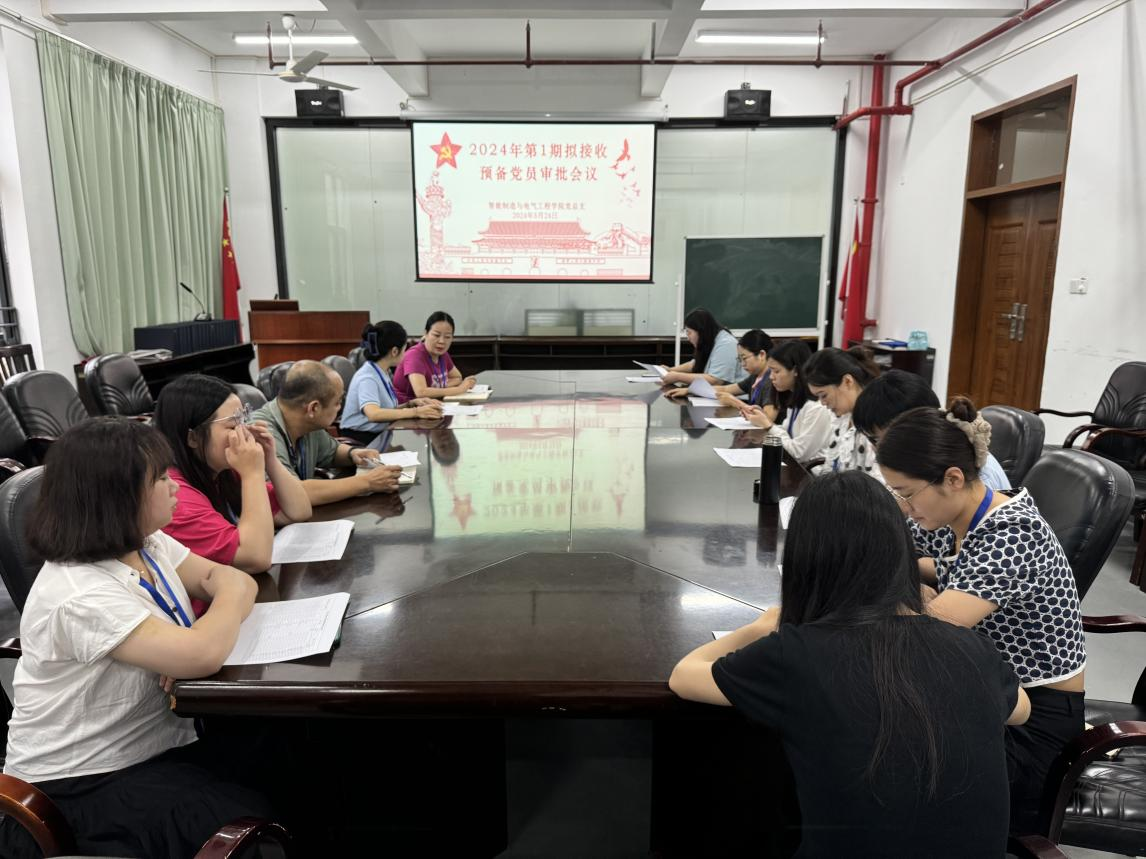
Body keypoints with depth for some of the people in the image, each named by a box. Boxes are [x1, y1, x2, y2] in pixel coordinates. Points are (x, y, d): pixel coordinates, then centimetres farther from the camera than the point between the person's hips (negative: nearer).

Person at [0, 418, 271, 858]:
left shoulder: (149, 543, 0)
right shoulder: (79, 595, -27)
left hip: (164, 740, 7)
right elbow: (203, 656, -35)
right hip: (83, 782, -7)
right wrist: (232, 592, -15)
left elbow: (229, 577, 4)